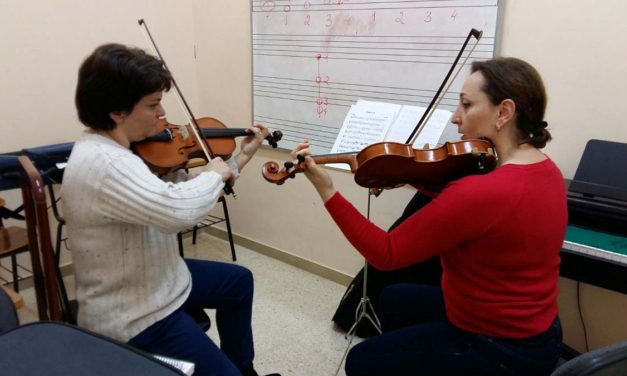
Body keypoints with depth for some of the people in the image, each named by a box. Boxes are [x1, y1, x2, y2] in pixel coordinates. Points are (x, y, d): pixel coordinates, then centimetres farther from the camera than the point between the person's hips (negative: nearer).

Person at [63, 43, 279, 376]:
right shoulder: (101, 162, -31)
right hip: (134, 318, -10)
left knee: (238, 280, 27)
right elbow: (180, 208, -44)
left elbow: (180, 191, 6)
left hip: (158, 280, 11)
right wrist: (214, 173, -22)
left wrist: (241, 158, 5)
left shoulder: (116, 148, 1)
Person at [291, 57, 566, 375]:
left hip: (500, 350, -9)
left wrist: (326, 190, -25)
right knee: (394, 299, 26)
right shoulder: (546, 169, -2)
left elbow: (386, 254, -25)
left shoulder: (481, 191, -33)